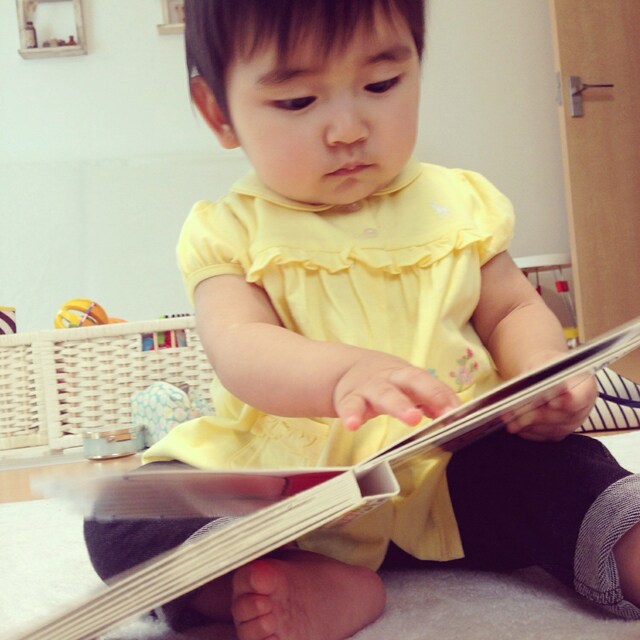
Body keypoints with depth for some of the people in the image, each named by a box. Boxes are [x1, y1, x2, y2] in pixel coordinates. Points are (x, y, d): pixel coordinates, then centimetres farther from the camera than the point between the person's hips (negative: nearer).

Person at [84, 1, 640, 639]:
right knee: (119, 520, -23)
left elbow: (514, 310, 13)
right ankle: (322, 589, -34)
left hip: (449, 473, 1)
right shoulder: (228, 232, -2)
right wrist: (344, 373, -41)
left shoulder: (459, 204, 7)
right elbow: (240, 350, -18)